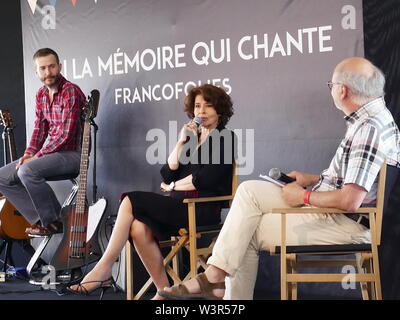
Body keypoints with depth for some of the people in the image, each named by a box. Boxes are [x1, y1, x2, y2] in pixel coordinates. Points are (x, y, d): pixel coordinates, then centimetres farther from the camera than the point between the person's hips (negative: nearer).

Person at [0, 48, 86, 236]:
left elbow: (65, 135, -22)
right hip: (51, 152, 9)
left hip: (72, 153, -9)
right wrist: (29, 153, -3)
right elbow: (40, 128, 15)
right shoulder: (41, 95, 10)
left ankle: (52, 222, -13)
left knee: (27, 171, -32)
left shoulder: (71, 92, -16)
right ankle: (40, 219, -1)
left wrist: (37, 156, -19)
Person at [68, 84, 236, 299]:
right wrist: (181, 142, 5)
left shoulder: (224, 138, 2)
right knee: (139, 228, -26)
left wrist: (173, 186, 2)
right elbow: (167, 175, 10)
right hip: (180, 205, 6)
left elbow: (203, 180, -11)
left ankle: (103, 269, -18)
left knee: (132, 201, -22)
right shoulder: (192, 137, 23)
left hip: (203, 210, -6)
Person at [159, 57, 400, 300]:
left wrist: (304, 196, -13)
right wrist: (311, 179, 14)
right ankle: (217, 275, -4)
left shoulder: (370, 129, -23)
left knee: (248, 232, -1)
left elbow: (350, 201, -28)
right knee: (249, 190, 0)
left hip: (346, 224, -10)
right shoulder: (372, 119, 11)